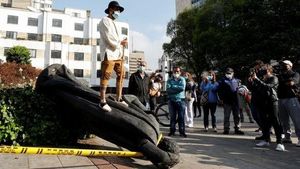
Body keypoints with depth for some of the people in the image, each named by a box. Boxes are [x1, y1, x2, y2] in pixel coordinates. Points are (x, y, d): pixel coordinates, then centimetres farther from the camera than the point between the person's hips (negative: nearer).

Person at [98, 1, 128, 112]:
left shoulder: (114, 23, 27)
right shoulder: (105, 21, 0)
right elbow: (109, 38, -13)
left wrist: (122, 43, 1)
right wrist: (120, 42, -3)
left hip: (118, 53, 9)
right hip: (109, 53, -9)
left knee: (121, 75, 10)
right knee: (105, 76, -10)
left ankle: (119, 98, 19)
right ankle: (102, 101, -7)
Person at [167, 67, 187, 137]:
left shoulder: (182, 79, 6)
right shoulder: (169, 80, 8)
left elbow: (182, 88, -13)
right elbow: (168, 89, -9)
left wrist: (173, 86, -9)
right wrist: (178, 89, -14)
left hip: (180, 100, -1)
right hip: (172, 100, 1)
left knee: (181, 117, 2)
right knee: (172, 117, 6)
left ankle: (182, 132, 8)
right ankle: (172, 131, 15)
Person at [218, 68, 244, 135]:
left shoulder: (236, 80, 12)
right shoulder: (223, 81, 0)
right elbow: (219, 90, -1)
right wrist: (221, 99, -7)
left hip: (235, 101, 4)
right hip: (227, 101, -3)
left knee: (237, 115, 8)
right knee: (226, 116, 3)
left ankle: (237, 129, 16)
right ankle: (226, 129, 11)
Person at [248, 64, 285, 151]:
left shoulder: (274, 78, -3)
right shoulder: (262, 80, 16)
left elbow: (267, 87, -20)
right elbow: (257, 89, 14)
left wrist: (256, 79, -22)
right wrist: (252, 82, 2)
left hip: (272, 102, -6)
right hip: (263, 102, 7)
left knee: (275, 122, -8)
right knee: (264, 122, 9)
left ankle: (279, 142, -7)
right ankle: (266, 140, 19)